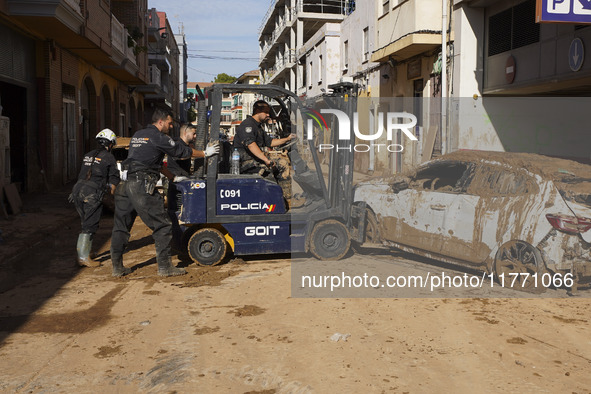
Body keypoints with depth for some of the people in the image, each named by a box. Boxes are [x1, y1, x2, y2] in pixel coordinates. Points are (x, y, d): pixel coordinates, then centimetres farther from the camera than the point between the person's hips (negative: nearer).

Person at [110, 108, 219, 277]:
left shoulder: (137, 135, 22)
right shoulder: (158, 137, -4)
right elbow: (181, 151, 5)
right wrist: (205, 153, 19)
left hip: (124, 184, 9)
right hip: (141, 186, -9)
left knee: (121, 226, 13)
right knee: (162, 225, -1)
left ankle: (117, 267, 18)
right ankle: (164, 267, 1)